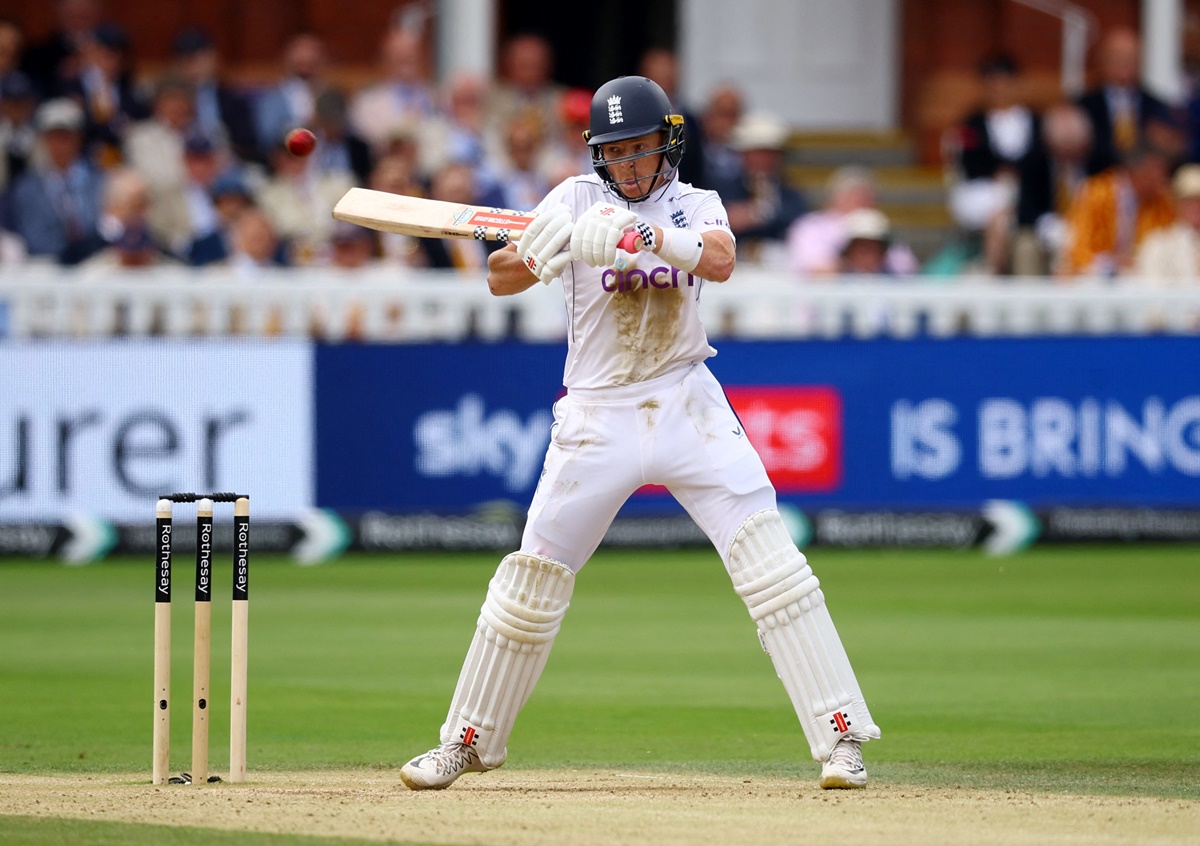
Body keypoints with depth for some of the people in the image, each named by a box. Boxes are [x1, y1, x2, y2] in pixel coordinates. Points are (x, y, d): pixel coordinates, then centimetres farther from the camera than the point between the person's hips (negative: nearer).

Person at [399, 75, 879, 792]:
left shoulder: (696, 205, 4)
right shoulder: (578, 200, 2)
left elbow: (720, 261, -19)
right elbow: (501, 279, -10)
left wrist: (648, 233, -36)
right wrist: (539, 254, -32)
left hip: (688, 408, 0)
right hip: (597, 414, 0)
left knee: (770, 559, -12)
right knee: (533, 576, 4)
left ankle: (840, 734, -10)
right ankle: (469, 742, 19)